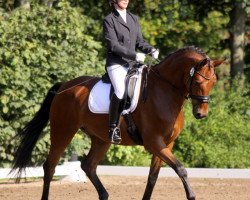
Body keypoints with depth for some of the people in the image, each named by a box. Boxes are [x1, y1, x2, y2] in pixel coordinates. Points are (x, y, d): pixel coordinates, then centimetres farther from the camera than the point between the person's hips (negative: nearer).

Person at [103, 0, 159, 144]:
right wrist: (134, 55, -18)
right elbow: (113, 45, -10)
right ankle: (113, 128, -23)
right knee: (121, 90, -30)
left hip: (132, 63, 7)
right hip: (116, 63, -7)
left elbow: (140, 41, 17)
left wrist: (151, 50, -4)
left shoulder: (134, 18, 18)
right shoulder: (109, 20, -2)